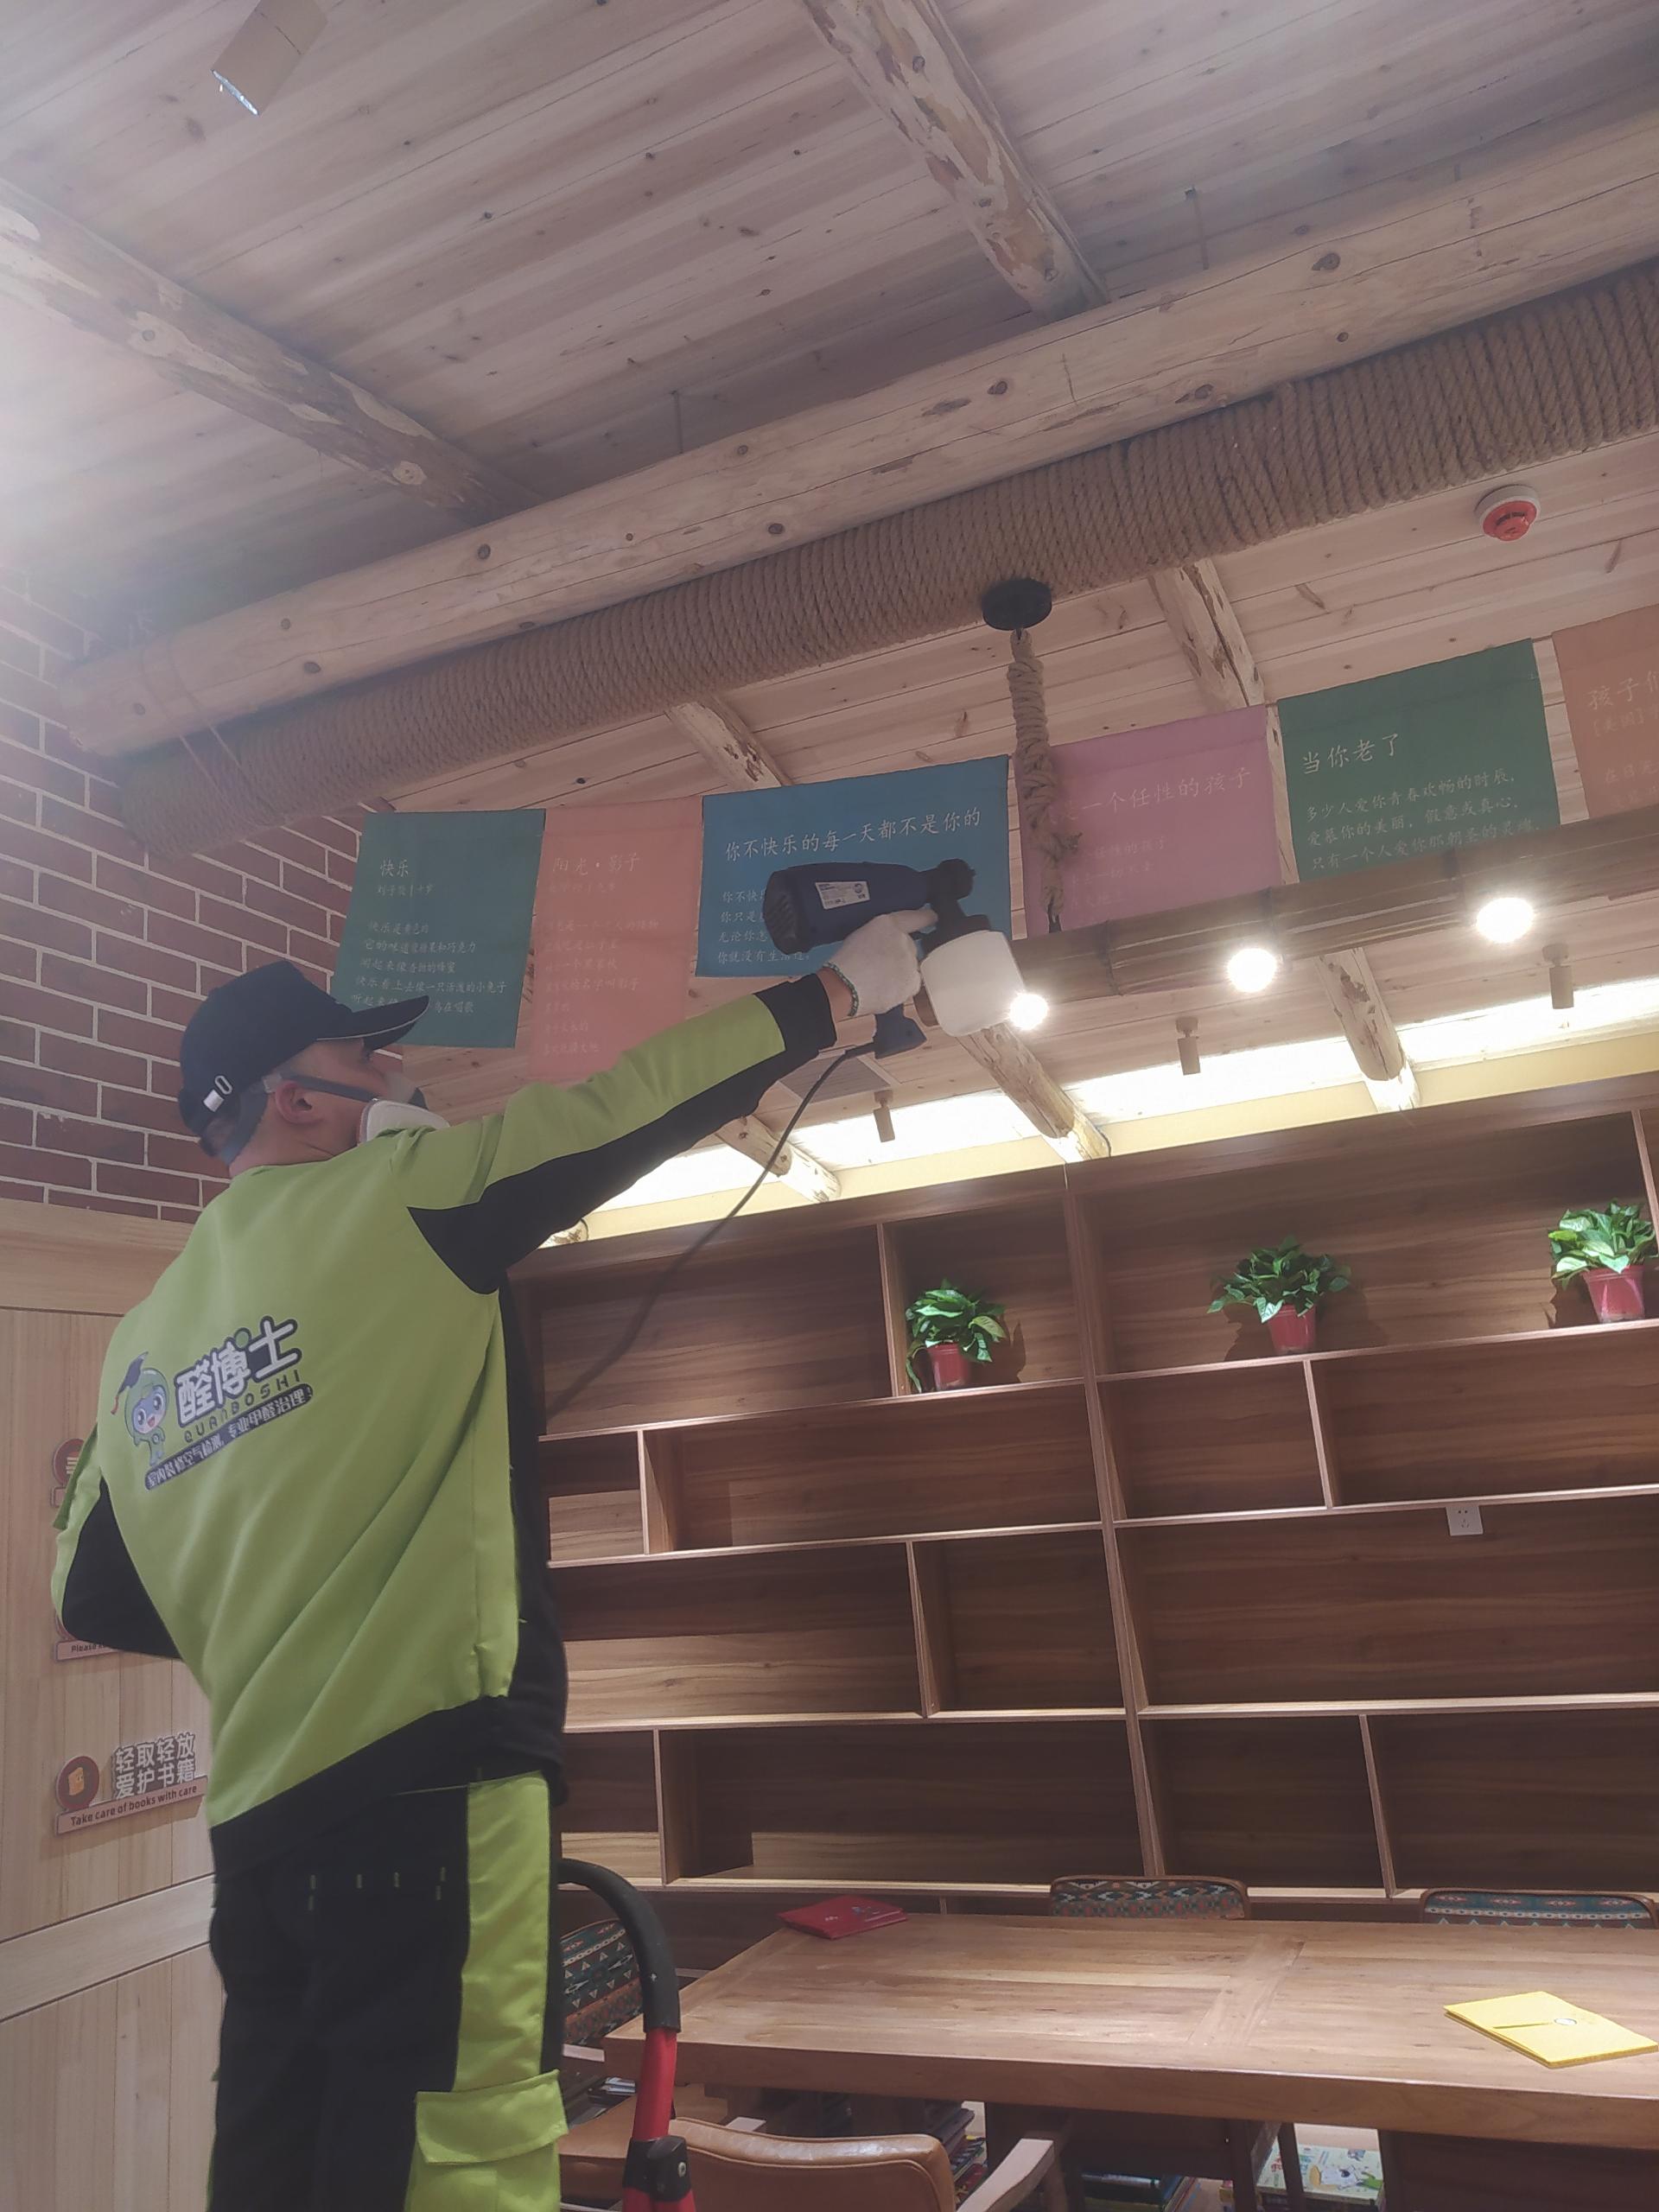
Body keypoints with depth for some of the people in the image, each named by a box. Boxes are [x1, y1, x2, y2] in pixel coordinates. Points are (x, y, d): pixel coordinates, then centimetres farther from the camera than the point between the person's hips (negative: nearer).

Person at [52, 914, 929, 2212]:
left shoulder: (146, 1335, 13)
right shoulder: (399, 1193, -6)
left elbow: (96, 1601, 18)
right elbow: (637, 1106, -3)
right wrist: (847, 988, 8)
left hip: (258, 1814, 8)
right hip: (431, 1781, -8)